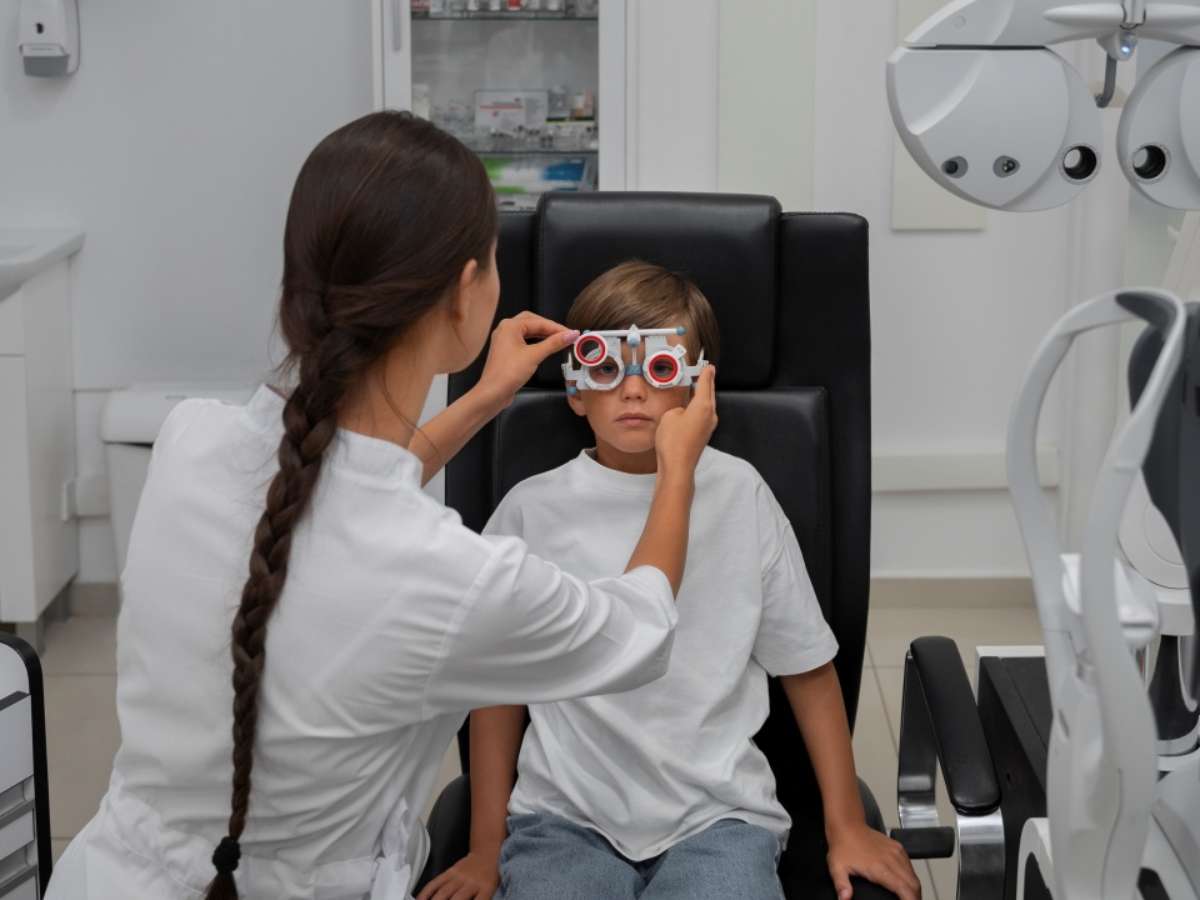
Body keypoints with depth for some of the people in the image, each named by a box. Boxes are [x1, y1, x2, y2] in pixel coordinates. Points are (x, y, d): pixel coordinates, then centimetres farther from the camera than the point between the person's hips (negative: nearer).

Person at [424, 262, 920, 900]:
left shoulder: (739, 495, 1)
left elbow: (806, 668, 9)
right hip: (566, 816, 0)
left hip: (716, 814, 0)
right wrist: (486, 848, 8)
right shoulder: (533, 510, 0)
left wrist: (846, 827, 8)